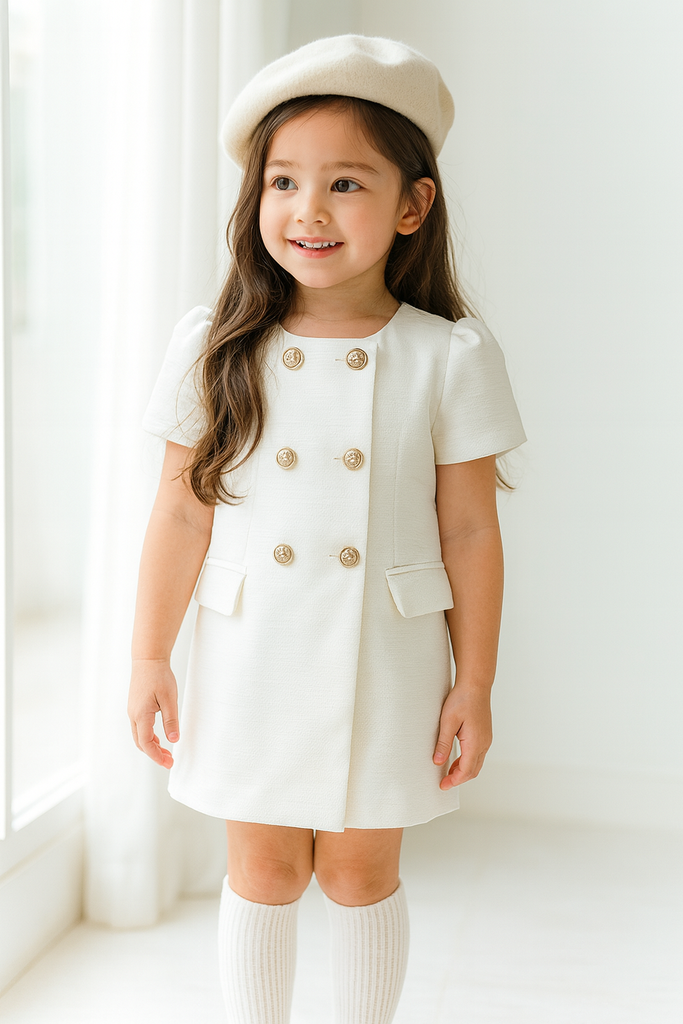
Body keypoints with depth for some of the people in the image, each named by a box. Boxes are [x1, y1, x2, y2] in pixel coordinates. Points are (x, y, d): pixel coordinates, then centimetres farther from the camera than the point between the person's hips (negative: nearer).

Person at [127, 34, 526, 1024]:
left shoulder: (450, 357, -7)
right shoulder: (213, 348, -3)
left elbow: (469, 532, -3)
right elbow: (181, 513, 0)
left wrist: (474, 685, 0)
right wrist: (149, 659, 2)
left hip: (386, 662, -1)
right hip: (252, 657, 1)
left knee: (361, 869, 12)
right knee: (264, 866, 13)